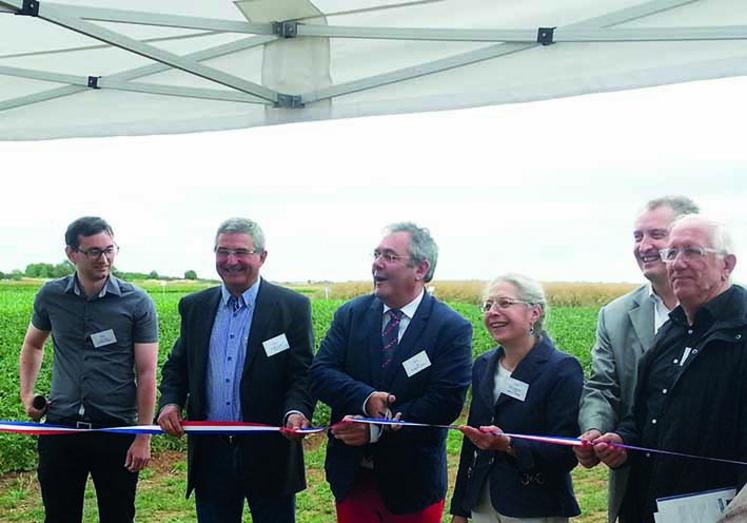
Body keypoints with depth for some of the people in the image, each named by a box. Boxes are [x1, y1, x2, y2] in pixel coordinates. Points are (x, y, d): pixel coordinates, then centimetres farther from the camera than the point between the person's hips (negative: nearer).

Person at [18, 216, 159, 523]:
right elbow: (32, 345, 21)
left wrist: (143, 438, -10)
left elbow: (146, 374, -7)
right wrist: (27, 394, 10)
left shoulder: (137, 303, -7)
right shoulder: (51, 296, 2)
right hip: (60, 426, 2)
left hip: (117, 429, -2)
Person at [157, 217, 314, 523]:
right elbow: (177, 366, 15)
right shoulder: (194, 307, 9)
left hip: (269, 452, -3)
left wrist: (297, 411, -25)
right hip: (211, 452, 3)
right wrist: (171, 401, -4)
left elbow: (305, 372, -6)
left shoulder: (293, 308, -3)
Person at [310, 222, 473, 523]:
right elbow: (320, 374, -5)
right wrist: (365, 399, -23)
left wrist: (376, 430, -20)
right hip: (351, 475, 3)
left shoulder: (452, 328, -9)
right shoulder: (350, 315, 2)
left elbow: (447, 402, -16)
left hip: (412, 482, -3)